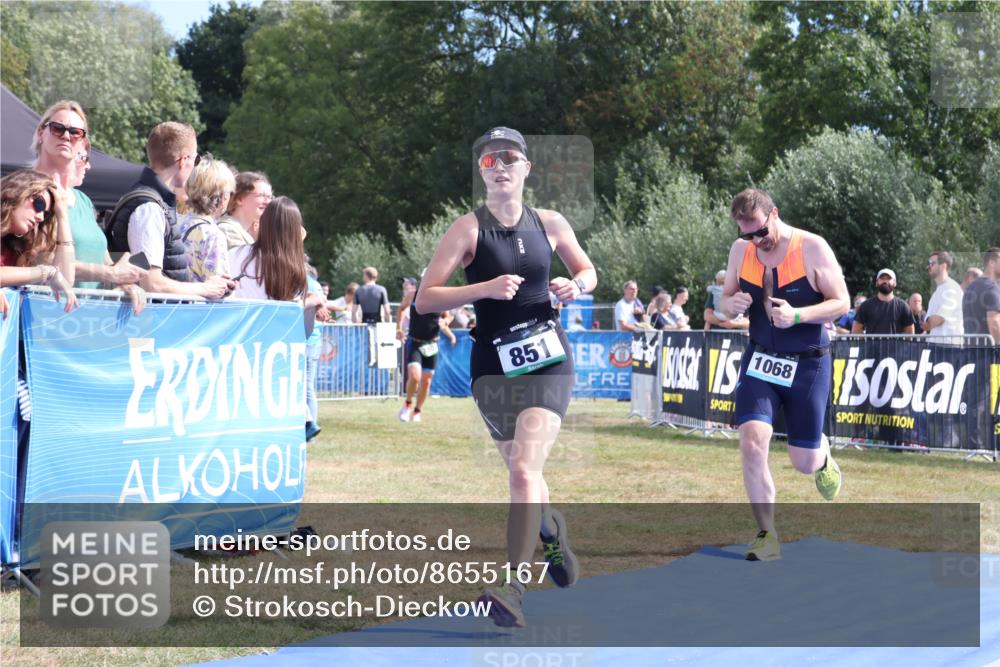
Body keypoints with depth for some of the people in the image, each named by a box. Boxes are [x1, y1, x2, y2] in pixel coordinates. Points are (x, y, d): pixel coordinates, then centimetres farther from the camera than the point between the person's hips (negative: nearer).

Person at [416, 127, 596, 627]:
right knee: (521, 473, 14)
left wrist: (575, 286, -5)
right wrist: (485, 288, -23)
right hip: (493, 365, 1)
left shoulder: (550, 224, 2)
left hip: (548, 361, -1)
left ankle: (512, 587, -16)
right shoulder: (469, 228, -6)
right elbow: (424, 299, -11)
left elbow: (588, 272, 19)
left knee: (524, 471, -16)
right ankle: (554, 532, 47)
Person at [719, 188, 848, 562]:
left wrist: (796, 315, -28)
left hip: (807, 364, -2)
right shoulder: (740, 251, -1)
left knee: (804, 463, 6)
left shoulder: (812, 248, -13)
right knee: (752, 443, -17)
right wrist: (732, 304, -15)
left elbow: (841, 303, -11)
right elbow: (726, 298, 11)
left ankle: (823, 454, 46)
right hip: (760, 361, 3)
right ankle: (767, 537, -4)